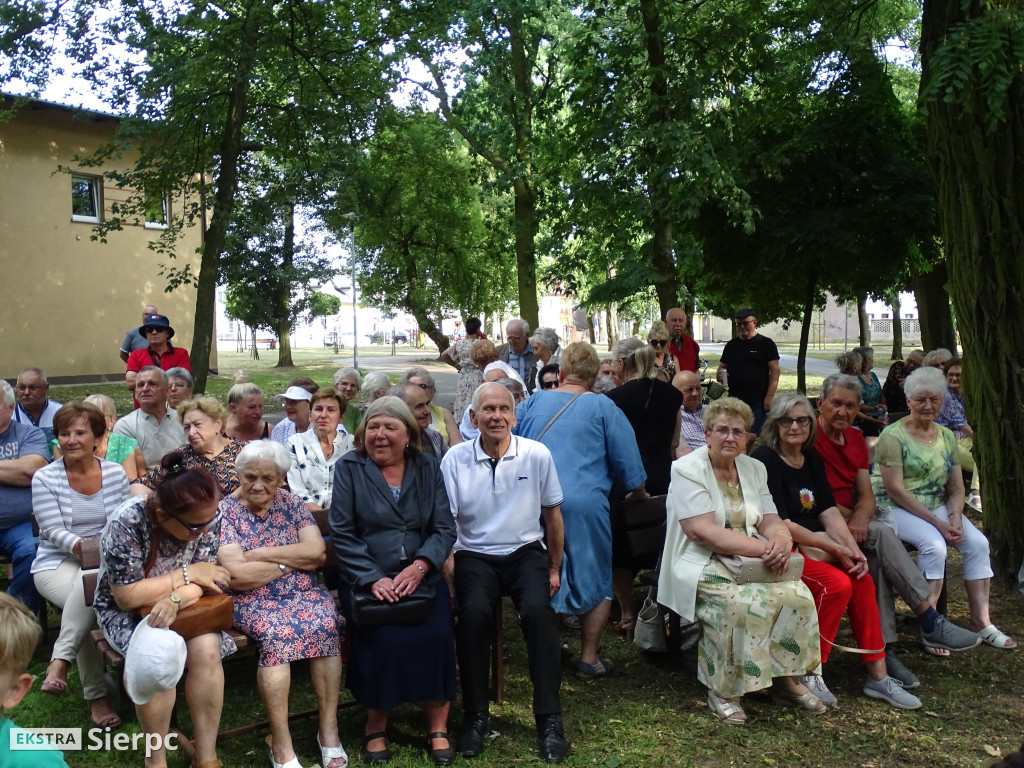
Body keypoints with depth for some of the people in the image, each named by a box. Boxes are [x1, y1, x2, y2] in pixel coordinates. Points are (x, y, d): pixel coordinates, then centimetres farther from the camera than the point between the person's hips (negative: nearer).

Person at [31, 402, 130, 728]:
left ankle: (60, 661, -20)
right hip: (57, 564, -1)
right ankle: (96, 696, -22)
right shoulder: (45, 478, -2)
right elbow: (55, 532, -10)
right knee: (92, 598, -33)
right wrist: (83, 547, -28)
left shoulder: (116, 473, 5)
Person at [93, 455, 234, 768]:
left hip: (181, 606, 3)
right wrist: (187, 575, -25)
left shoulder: (208, 516, -17)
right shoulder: (126, 522, -29)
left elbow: (205, 579, -13)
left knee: (207, 649, -26)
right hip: (124, 610, -3)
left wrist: (175, 599, -34)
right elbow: (127, 597, -26)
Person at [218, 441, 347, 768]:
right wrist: (292, 560, -6)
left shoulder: (292, 504, 8)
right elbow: (237, 576, -13)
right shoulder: (225, 511, -2)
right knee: (276, 633, -32)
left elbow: (317, 552, -5)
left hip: (303, 592, 3)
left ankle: (329, 729, -17)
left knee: (326, 624, -27)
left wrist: (262, 554, -11)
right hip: (252, 600, -3)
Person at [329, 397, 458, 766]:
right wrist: (373, 579, -16)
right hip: (366, 579, -2)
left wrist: (419, 566, -16)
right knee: (387, 639, -25)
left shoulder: (427, 467, 7)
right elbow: (342, 534, -4)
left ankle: (438, 727, -2)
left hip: (420, 577, 2)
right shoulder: (349, 468, 1)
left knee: (436, 635, -22)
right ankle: (376, 725, 0)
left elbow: (445, 528, 1)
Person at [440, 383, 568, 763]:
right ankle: (475, 715, -10)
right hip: (475, 555, 0)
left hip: (526, 552, 1)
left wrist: (555, 568, 13)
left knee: (538, 610, -28)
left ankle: (549, 718, -14)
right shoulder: (455, 459, -4)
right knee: (473, 612, -29)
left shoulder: (537, 455, -3)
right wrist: (448, 574, -15)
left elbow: (552, 514, 8)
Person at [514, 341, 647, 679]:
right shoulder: (604, 408, 3)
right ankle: (589, 660, 16)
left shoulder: (532, 402, 11)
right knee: (596, 582, 13)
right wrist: (639, 496, 23)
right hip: (582, 505, -3)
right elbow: (629, 465, 4)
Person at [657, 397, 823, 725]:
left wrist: (782, 539, -19)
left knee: (797, 596, -20)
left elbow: (771, 521, 7)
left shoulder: (754, 469, 13)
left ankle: (787, 679, 0)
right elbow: (702, 531, -19)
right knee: (745, 603, -32)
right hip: (702, 566, -6)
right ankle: (723, 690, -13)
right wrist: (763, 548, -25)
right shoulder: (687, 470, -8)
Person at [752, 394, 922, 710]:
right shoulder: (765, 460, -11)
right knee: (837, 584, -24)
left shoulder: (812, 459, 13)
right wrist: (835, 549, -14)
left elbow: (829, 511, 7)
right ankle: (808, 673, -10)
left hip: (812, 545, 7)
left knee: (862, 579, -13)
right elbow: (781, 524, -16)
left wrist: (854, 549, -9)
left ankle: (878, 675, -4)